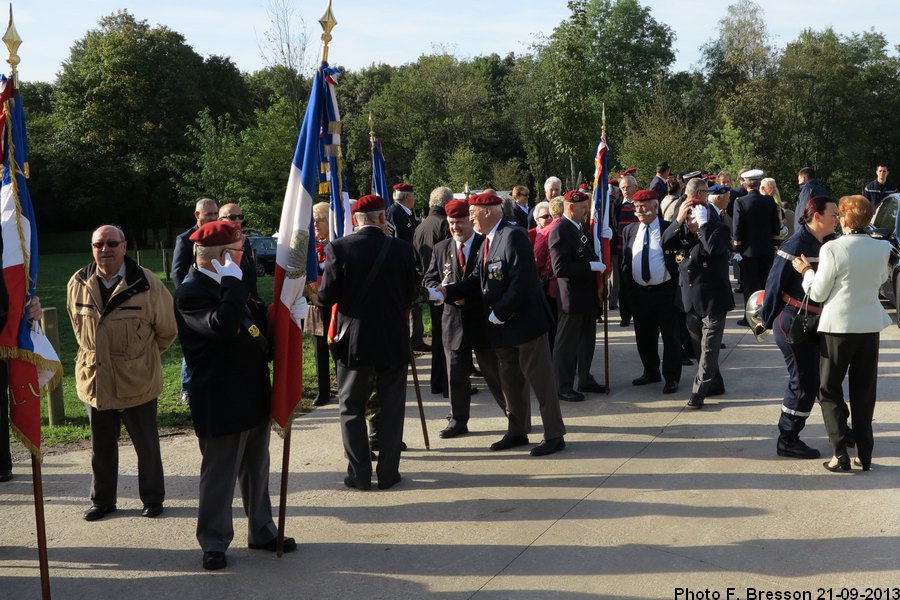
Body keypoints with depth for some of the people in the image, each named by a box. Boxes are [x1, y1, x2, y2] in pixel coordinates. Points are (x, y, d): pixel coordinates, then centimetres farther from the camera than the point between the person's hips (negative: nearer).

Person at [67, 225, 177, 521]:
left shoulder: (146, 283, -14)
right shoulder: (78, 284, -3)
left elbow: (167, 328, -1)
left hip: (137, 381, -3)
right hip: (95, 381, 3)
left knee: (146, 445, 11)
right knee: (101, 447, 16)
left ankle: (152, 498, 28)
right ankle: (101, 500, 32)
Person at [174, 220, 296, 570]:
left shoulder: (227, 285, 10)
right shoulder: (191, 292, -18)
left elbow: (257, 320, 22)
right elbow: (222, 326, -35)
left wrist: (285, 311, 4)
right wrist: (233, 283, -28)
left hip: (253, 395, 9)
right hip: (221, 405, -9)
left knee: (256, 471, 19)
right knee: (219, 476, 4)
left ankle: (262, 531, 33)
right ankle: (214, 543, 19)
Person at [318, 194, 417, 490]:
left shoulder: (339, 248, -10)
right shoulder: (402, 249, -7)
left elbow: (327, 296, -10)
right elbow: (410, 296, 1)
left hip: (353, 340, -1)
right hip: (393, 340, 1)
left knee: (352, 408, 11)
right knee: (391, 407, 12)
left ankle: (359, 473, 11)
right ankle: (388, 472, 15)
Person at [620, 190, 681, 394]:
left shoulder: (670, 229, -5)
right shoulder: (629, 231, 8)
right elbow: (625, 262, 11)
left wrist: (679, 286, -11)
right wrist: (626, 290, 4)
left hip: (665, 291, -5)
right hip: (638, 292, 5)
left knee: (670, 336, 1)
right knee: (644, 336, 14)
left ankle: (671, 377, 10)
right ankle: (651, 372, 30)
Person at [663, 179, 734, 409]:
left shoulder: (719, 228, -13)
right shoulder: (683, 229, 4)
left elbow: (714, 248, -34)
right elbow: (665, 244, -11)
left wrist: (702, 222, -28)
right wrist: (679, 220, -21)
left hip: (713, 297, -7)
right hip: (690, 295, 7)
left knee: (709, 346, -2)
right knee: (698, 344, 17)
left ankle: (699, 391, 0)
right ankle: (714, 384, 31)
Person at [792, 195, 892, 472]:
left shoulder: (832, 249, -17)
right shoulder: (882, 248, -3)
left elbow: (818, 293, -10)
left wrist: (806, 271, 5)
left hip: (839, 326, -4)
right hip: (870, 325, 4)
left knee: (830, 389, 9)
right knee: (864, 391, 14)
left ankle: (840, 452, 1)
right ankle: (864, 453, 18)